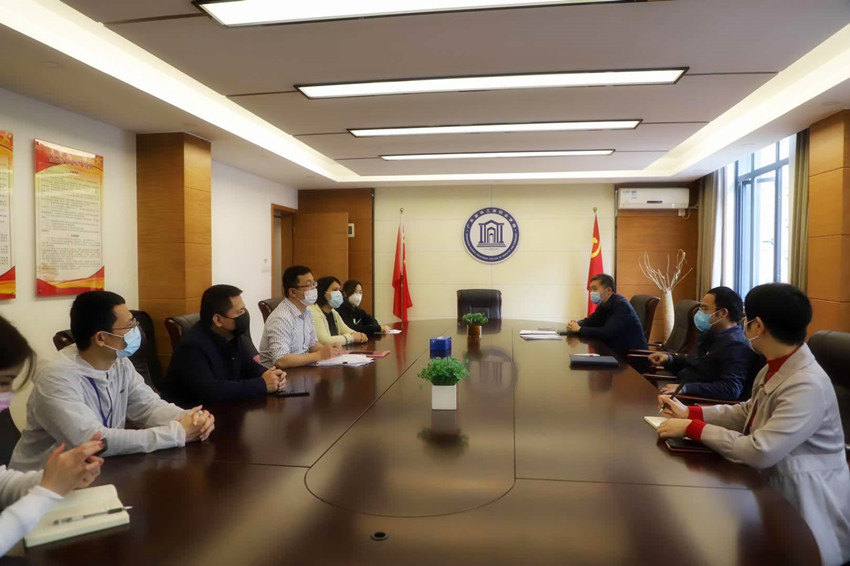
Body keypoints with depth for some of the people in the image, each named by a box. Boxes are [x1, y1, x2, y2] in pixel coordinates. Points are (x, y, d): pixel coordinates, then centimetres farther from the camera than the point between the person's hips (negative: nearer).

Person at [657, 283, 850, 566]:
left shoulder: (808, 386, -29)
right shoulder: (775, 369, -1)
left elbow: (759, 452, -32)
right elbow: (747, 412, 11)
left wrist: (692, 429, -24)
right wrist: (690, 413, 1)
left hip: (807, 506, -8)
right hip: (775, 486, 8)